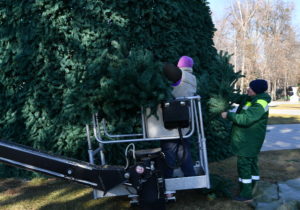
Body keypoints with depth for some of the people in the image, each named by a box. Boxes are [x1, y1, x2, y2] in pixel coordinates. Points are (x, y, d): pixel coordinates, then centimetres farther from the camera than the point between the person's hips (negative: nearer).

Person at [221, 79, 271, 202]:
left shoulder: (260, 104, -24)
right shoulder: (249, 98, 5)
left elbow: (246, 119, -33)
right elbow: (238, 99, 25)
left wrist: (228, 115, -24)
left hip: (249, 141, -10)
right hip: (246, 138, 10)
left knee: (244, 164, -6)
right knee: (251, 163, 19)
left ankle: (246, 194, 2)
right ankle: (254, 190, 32)